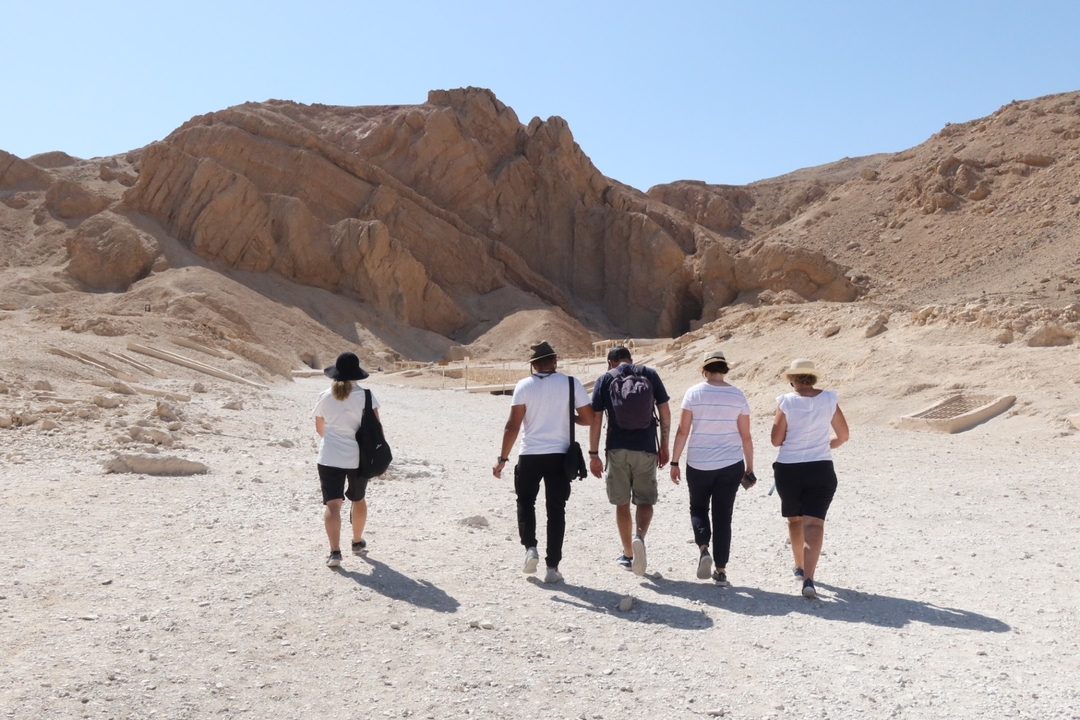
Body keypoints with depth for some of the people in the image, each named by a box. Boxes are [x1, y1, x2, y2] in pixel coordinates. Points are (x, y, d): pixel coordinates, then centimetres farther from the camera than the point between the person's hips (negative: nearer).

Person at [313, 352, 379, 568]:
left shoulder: (325, 397, 1)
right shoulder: (364, 395, -6)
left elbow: (319, 428, 13)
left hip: (329, 458, 0)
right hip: (358, 457, 0)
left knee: (332, 504, -1)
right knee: (359, 500, 20)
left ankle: (335, 551, -12)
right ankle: (358, 543, 35)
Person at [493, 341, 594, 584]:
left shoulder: (524, 386, -3)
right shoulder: (571, 384, -1)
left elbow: (513, 426, -8)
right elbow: (589, 419, 0)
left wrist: (503, 458, -3)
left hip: (530, 455, -1)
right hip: (560, 456, 1)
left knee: (525, 501, 21)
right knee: (556, 509, 9)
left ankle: (530, 547, 3)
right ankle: (552, 567, 9)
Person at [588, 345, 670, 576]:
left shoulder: (605, 380, 2)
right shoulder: (650, 374, 5)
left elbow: (595, 420, -2)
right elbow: (665, 413, 3)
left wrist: (593, 454, 3)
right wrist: (664, 446, 12)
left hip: (617, 450, 0)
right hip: (646, 449, 0)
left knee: (622, 503, 13)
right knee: (645, 501, 12)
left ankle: (628, 555, 21)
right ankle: (639, 537, -16)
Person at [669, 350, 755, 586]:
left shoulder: (694, 393, -5)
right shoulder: (738, 396, 0)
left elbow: (682, 431, -5)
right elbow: (745, 437, 2)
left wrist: (674, 462, 3)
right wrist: (749, 469, 11)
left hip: (698, 465, -1)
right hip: (731, 465, 1)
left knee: (698, 508, 18)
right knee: (723, 515, 9)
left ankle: (703, 549, -5)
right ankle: (721, 570, 11)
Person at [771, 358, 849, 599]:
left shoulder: (786, 401, -9)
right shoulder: (829, 399, -2)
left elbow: (776, 440, -7)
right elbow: (842, 436, 5)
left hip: (788, 469, 0)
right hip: (821, 470, 0)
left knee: (794, 519, 20)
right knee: (814, 523, -4)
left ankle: (800, 568, 35)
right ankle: (808, 578, -18)